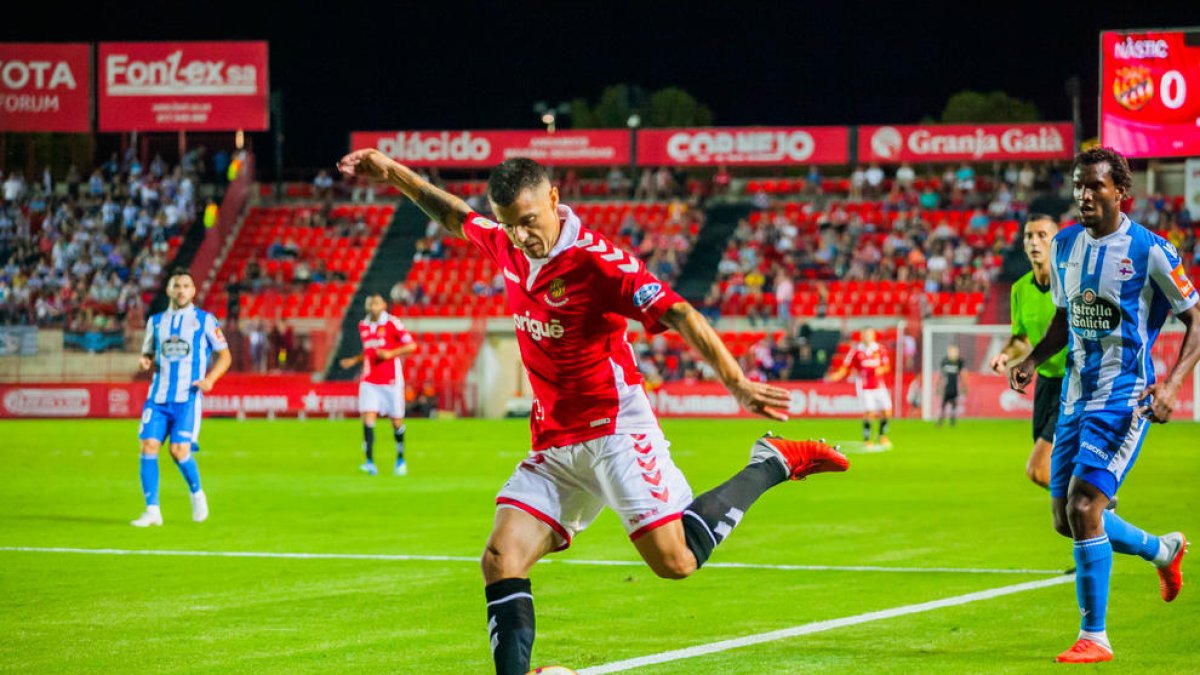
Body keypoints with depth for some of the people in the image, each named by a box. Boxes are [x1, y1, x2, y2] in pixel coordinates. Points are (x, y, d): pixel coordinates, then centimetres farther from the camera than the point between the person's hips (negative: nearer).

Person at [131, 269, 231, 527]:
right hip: (158, 396, 3)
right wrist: (145, 361, -3)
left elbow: (225, 355, 5)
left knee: (179, 450, -13)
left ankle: (196, 493, 16)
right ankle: (152, 511, -3)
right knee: (149, 446, -9)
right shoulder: (156, 321, 12)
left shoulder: (205, 320, 3)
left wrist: (210, 378, -12)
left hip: (188, 397, -3)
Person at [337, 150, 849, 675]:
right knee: (501, 559, -10)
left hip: (614, 430, -7)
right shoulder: (507, 246, 5)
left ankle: (772, 464, 6)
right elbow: (455, 216, 28)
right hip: (554, 445, 7)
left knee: (675, 561, -14)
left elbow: (678, 315, -25)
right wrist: (394, 173, 26)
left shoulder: (596, 258, -17)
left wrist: (736, 383, -36)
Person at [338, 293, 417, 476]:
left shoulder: (392, 323, -7)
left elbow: (412, 345, -9)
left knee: (396, 421, 6)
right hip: (370, 381, 4)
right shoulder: (363, 326, 10)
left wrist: (390, 353, -21)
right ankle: (370, 462, -16)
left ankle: (400, 459, 27)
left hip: (391, 380, -4)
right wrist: (353, 360, 14)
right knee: (368, 418, -13)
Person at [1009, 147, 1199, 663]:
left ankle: (1094, 637, -6)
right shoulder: (1065, 245, 7)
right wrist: (1033, 359, 2)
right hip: (1076, 394, 7)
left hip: (1125, 399, -7)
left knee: (1083, 506, -18)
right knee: (1066, 519, 12)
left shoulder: (1149, 251, -12)